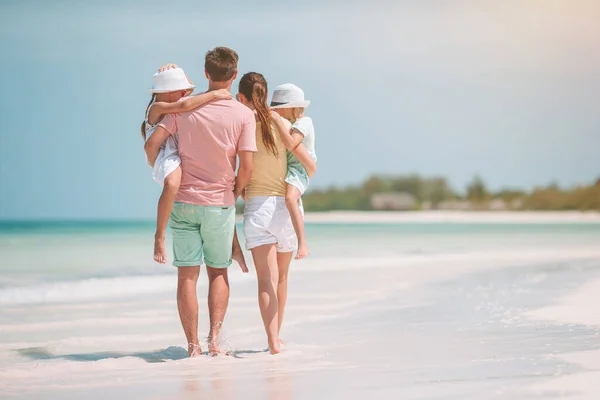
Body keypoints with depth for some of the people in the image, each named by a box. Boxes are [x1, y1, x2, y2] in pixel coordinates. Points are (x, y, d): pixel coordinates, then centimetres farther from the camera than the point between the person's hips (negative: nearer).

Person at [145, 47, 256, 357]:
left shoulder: (184, 107, -2)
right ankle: (214, 337, 2)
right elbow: (247, 168, -11)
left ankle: (193, 346, 3)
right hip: (220, 203, -1)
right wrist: (235, 192, 9)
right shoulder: (243, 114, -6)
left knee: (187, 275, 4)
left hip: (184, 201, 1)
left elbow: (152, 145, -6)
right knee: (218, 272, 15)